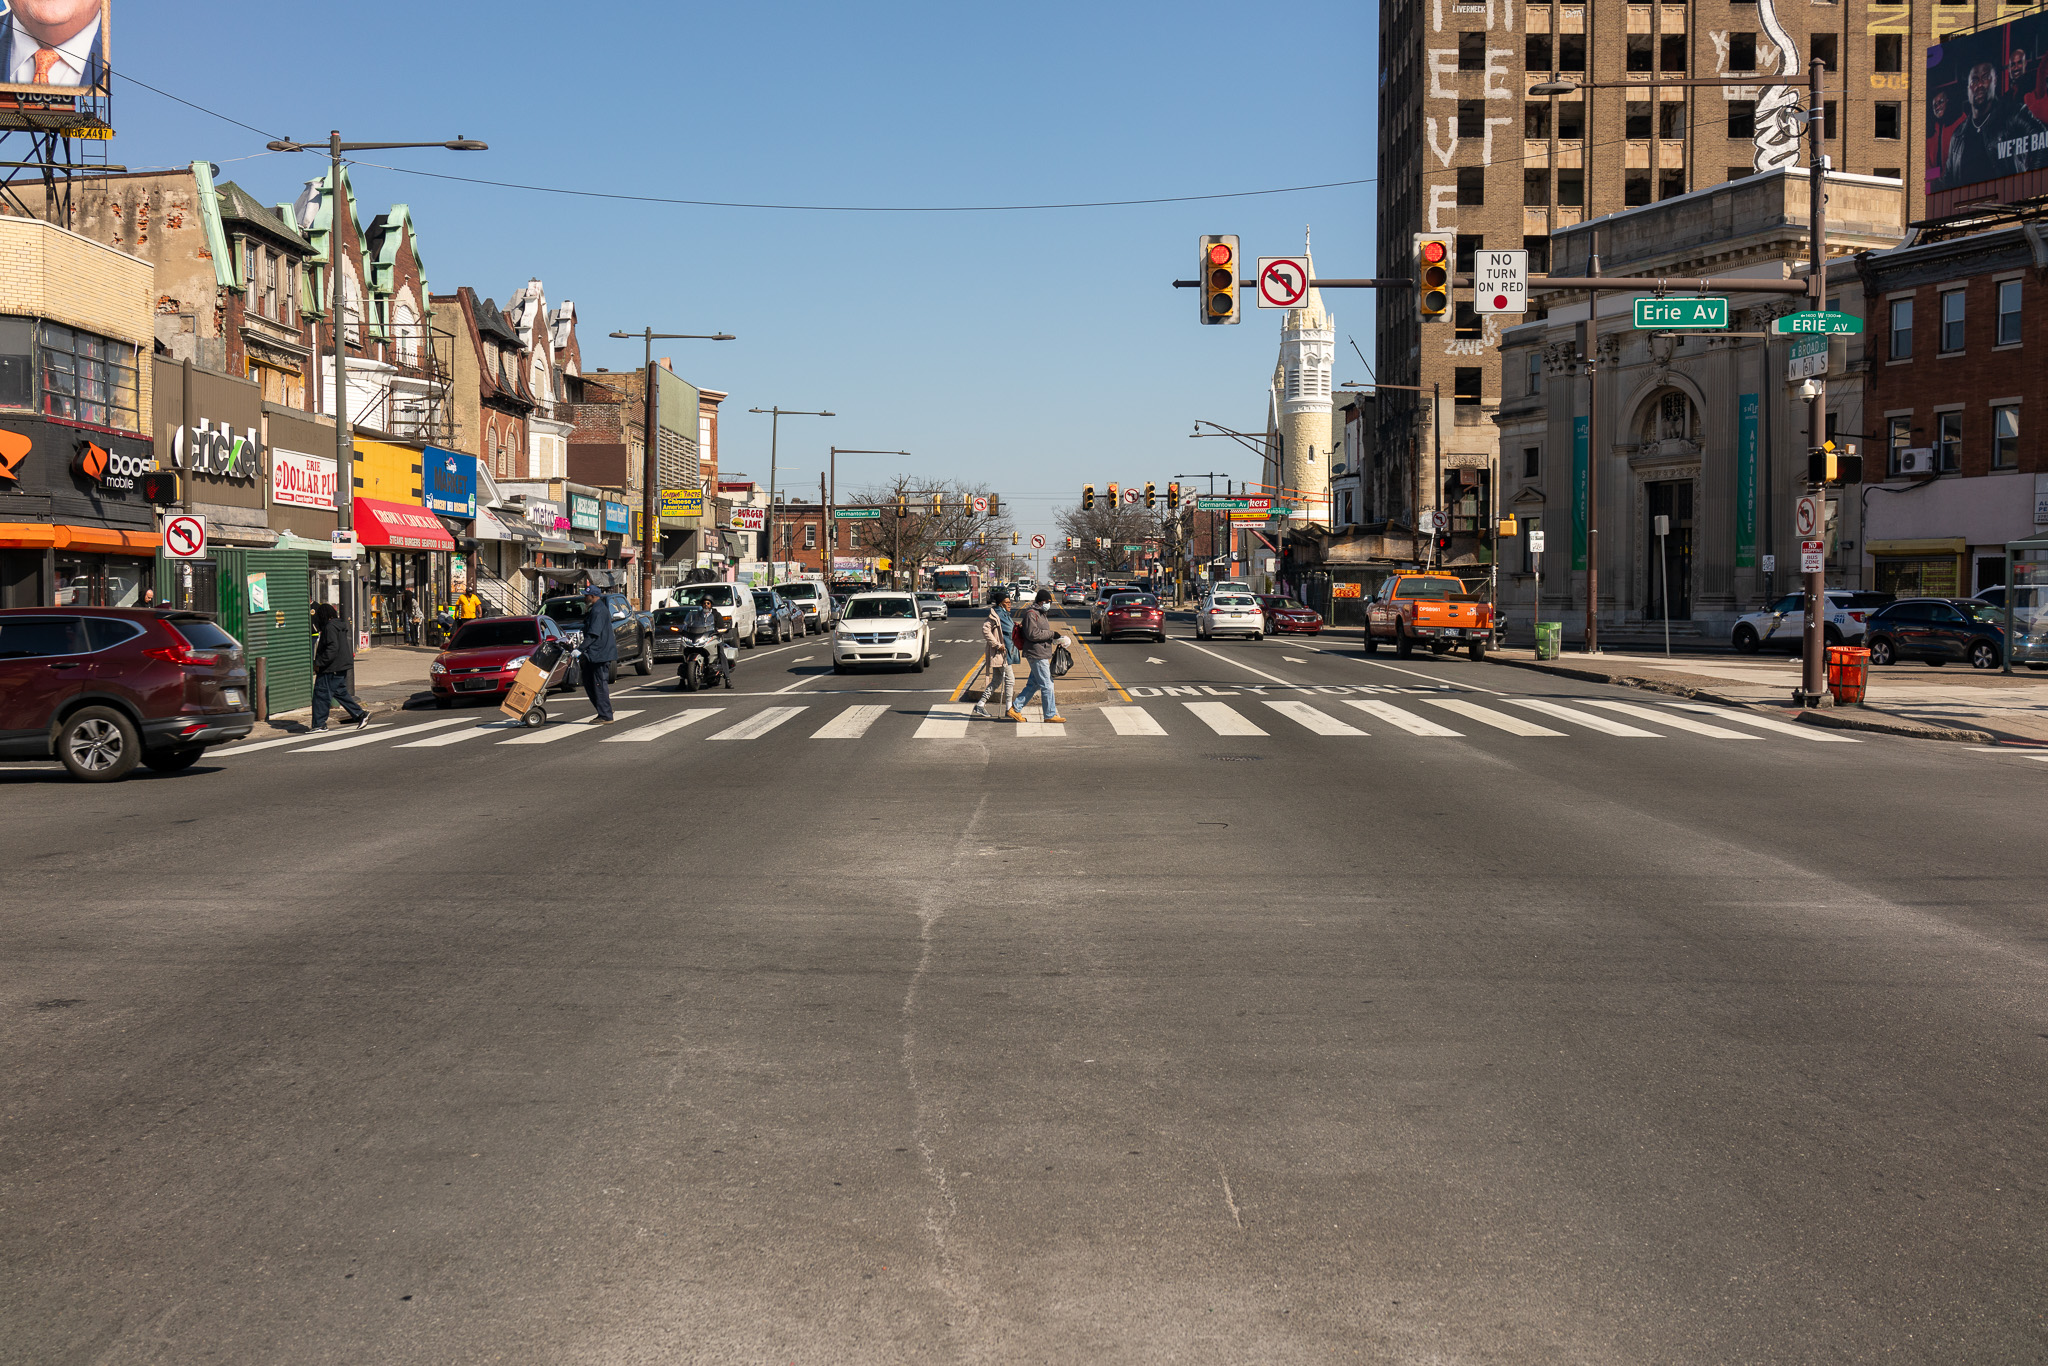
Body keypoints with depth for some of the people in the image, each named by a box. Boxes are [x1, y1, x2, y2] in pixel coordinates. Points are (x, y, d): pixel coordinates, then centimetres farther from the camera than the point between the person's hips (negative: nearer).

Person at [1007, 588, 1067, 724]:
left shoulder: (1041, 614, 19)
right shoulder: (1031, 614, -13)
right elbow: (1032, 634, -21)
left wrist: (1055, 640, 13)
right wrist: (1051, 634, -16)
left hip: (1042, 654, 10)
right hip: (1037, 655, -10)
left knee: (1034, 684, 13)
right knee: (1047, 685, -6)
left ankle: (1014, 708, 16)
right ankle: (1050, 715, 0)